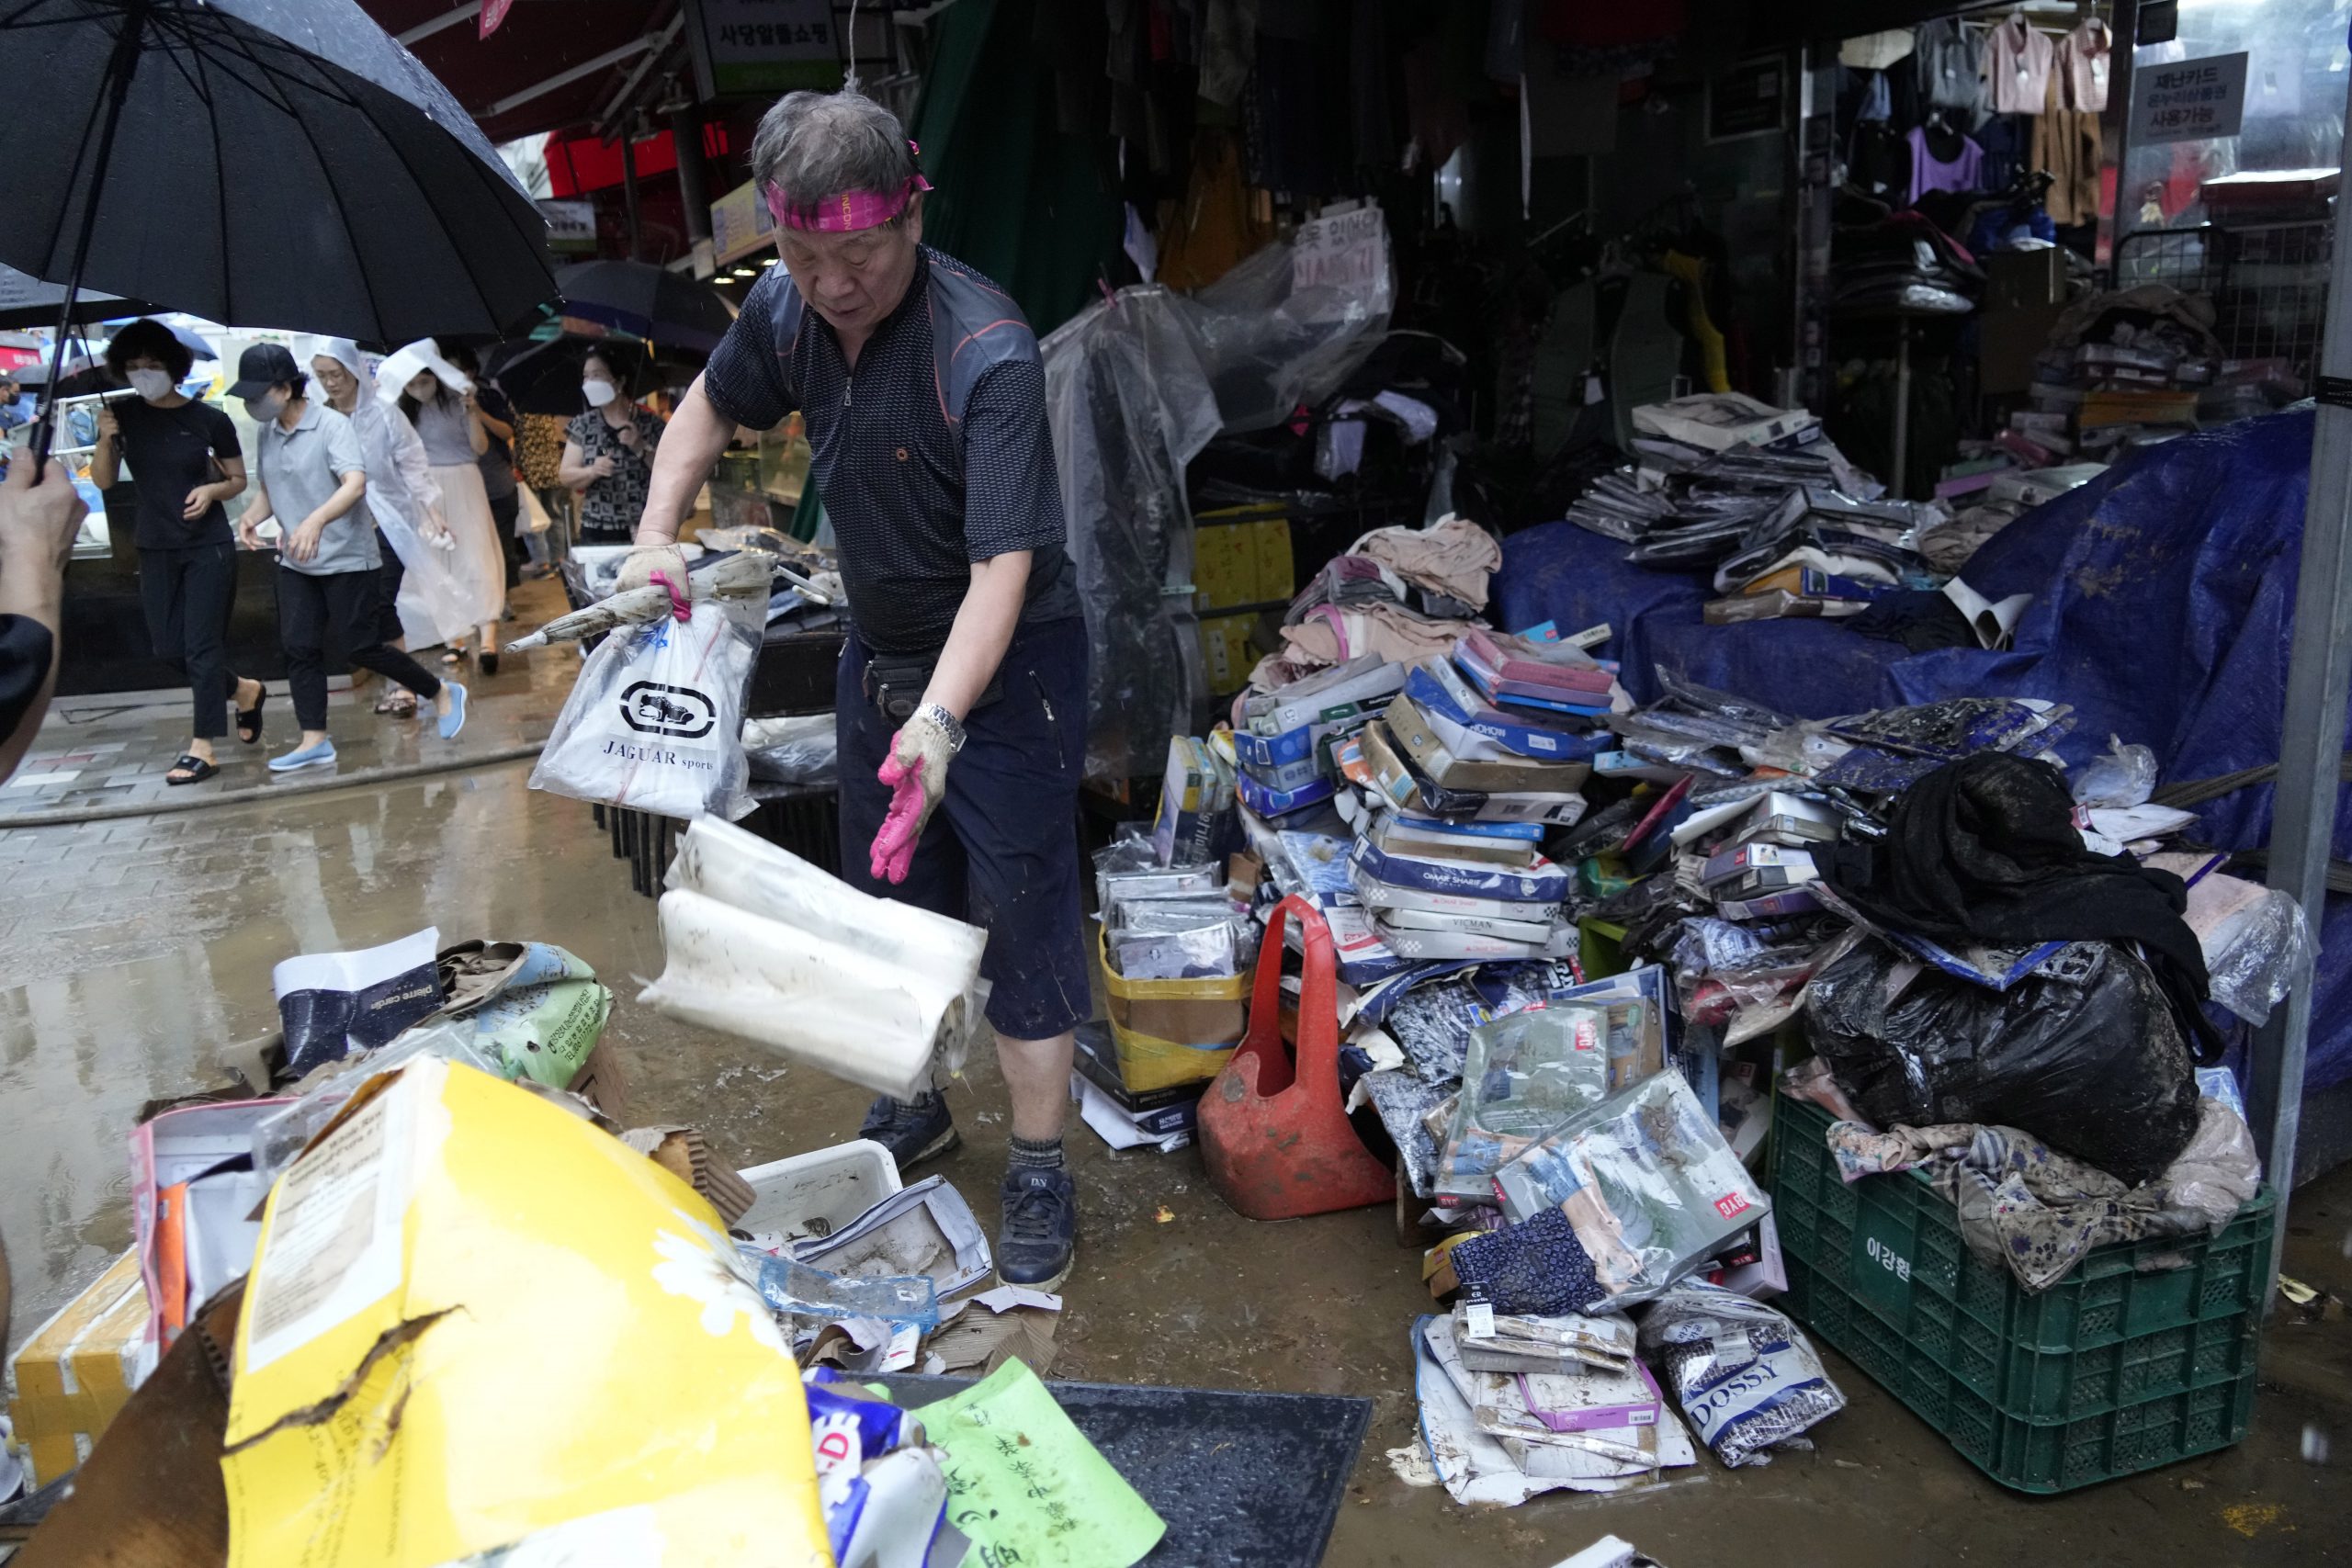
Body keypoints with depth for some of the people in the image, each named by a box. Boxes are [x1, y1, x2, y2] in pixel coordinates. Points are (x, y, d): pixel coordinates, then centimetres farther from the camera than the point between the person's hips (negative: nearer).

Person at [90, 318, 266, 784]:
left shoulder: (209, 419, -8)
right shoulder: (124, 414, 1)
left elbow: (238, 479, 3)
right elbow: (103, 481, 3)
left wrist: (213, 490, -17)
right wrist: (105, 441, -15)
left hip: (210, 546, -4)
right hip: (156, 550, 5)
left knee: (202, 645, -6)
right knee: (168, 648, 8)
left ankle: (203, 748, -3)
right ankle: (244, 690, 32)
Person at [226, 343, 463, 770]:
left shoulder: (332, 425, -15)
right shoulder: (265, 434, 6)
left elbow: (355, 483, -28)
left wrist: (316, 520, -44)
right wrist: (253, 516, -4)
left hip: (346, 558, -7)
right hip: (295, 562, 7)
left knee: (358, 647, -4)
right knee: (299, 647, 2)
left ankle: (442, 694, 14)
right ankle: (314, 741, 8)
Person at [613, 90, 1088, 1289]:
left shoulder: (987, 355, -29)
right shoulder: (786, 311, -7)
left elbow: (1003, 565, -35)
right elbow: (712, 406, 14)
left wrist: (939, 719, -47)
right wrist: (657, 534, 1)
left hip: (1005, 661, -7)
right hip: (879, 651, 7)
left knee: (1021, 914, -2)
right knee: (887, 897, 18)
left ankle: (1038, 1177, 13)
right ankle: (911, 1111, 39)